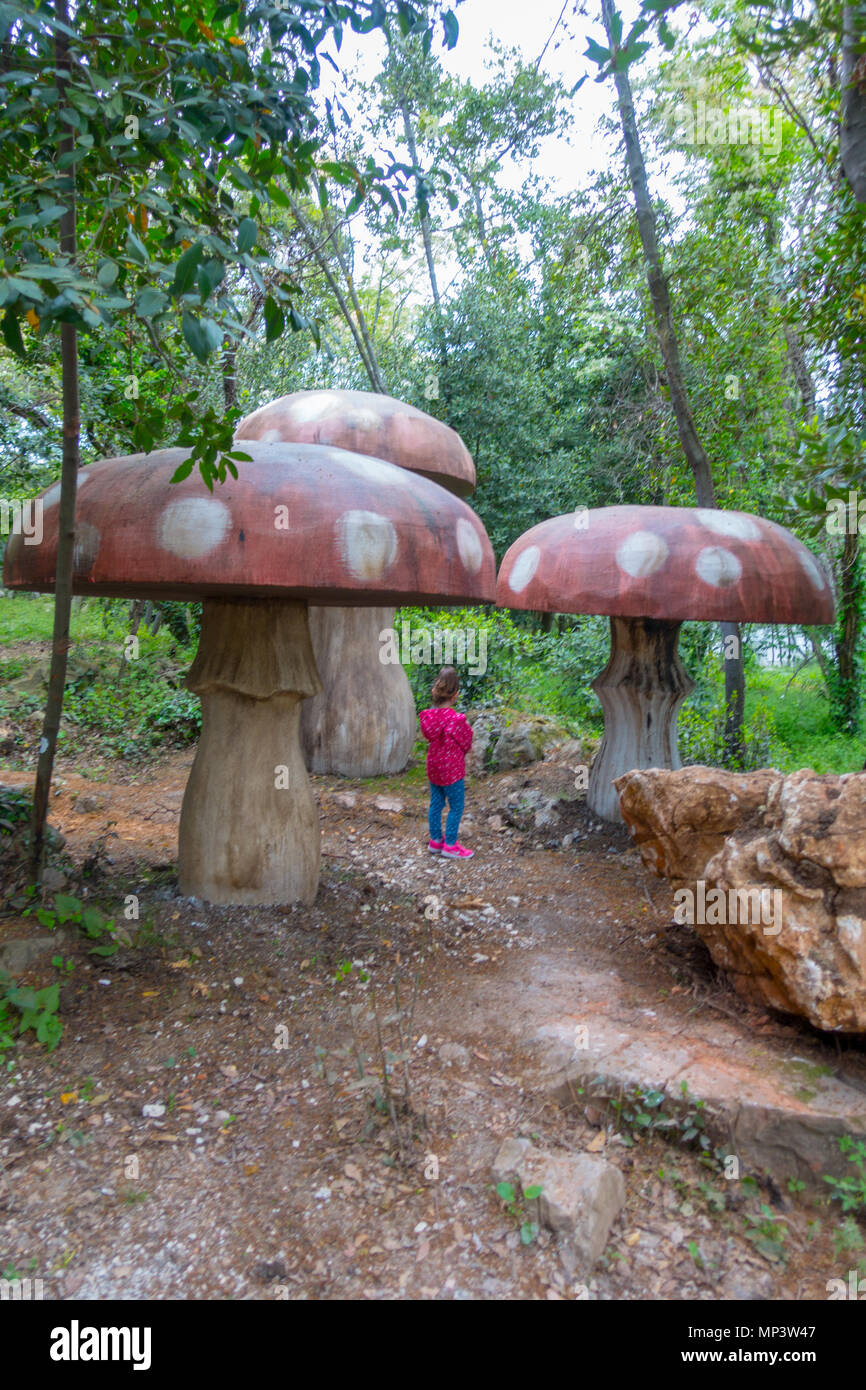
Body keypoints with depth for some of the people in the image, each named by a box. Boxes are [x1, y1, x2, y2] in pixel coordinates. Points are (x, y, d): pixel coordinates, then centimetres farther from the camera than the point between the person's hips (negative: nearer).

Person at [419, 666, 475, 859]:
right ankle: (450, 846, 14)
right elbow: (466, 745, -13)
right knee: (456, 807, 8)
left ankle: (435, 840, 30)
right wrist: (468, 727, 5)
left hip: (433, 767, 7)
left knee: (436, 804, 18)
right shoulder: (456, 719, -24)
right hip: (452, 770, -7)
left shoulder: (428, 716, -5)